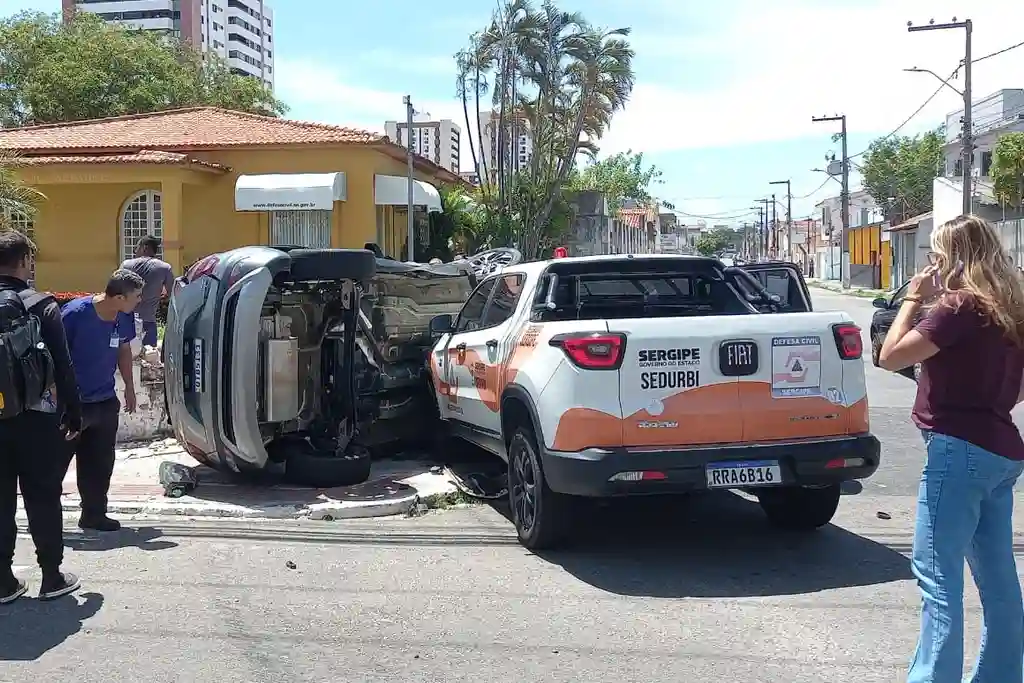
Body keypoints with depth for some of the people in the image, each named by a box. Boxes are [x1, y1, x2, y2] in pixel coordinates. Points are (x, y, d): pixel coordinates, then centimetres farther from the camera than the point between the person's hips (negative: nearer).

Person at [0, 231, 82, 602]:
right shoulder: (40, 306, -9)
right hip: (35, 417, -3)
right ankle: (52, 576, 12)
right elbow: (62, 366, -10)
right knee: (43, 497, 6)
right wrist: (73, 413, -2)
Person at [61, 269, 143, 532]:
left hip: (105, 401, 6)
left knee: (101, 463, 10)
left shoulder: (124, 318, -2)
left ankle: (94, 514, 21)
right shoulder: (75, 313, -20)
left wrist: (129, 387, 17)